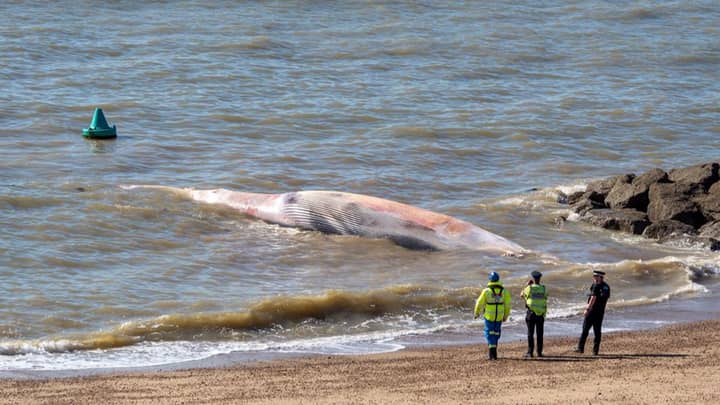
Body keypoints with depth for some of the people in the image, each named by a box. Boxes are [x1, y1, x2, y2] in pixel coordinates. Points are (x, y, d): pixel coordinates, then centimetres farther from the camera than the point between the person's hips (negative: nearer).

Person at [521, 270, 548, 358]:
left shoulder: (529, 288, -8)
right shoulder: (544, 289, -1)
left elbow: (522, 295, 13)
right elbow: (545, 304, 1)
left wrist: (527, 285, 18)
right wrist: (544, 315, 9)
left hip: (531, 313, -2)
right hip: (540, 315, 2)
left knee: (530, 334, 1)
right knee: (539, 334, 8)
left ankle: (530, 352, -3)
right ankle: (539, 352, 8)